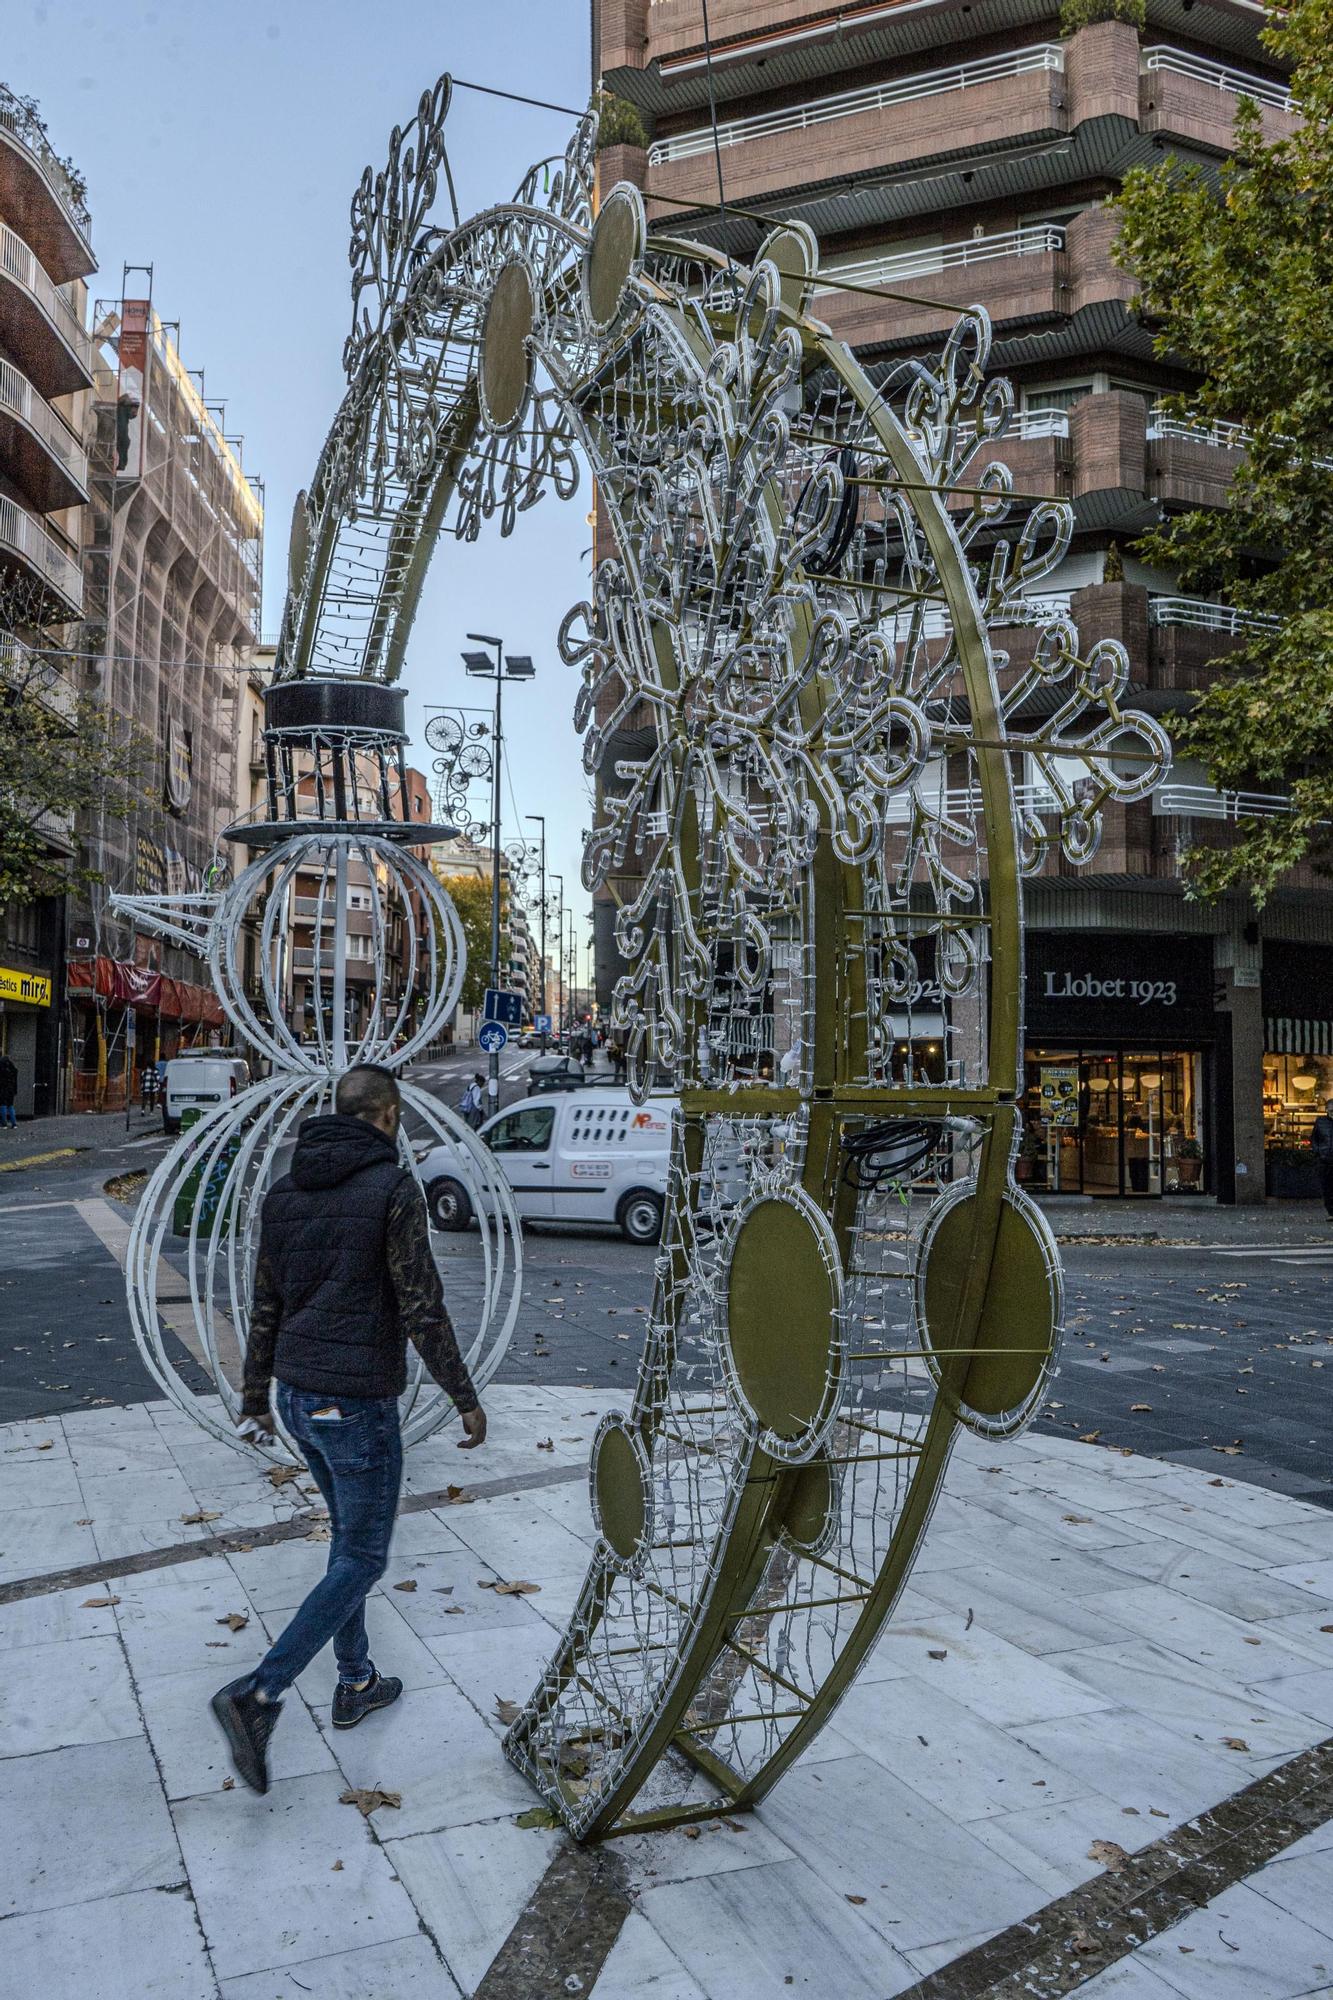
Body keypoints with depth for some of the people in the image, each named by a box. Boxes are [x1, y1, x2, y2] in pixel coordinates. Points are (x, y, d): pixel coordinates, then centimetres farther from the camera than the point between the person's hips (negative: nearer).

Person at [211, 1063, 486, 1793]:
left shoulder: (284, 1191, 5)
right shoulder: (392, 1187, -16)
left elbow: (265, 1307, 11)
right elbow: (421, 1309, -17)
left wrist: (255, 1395, 21)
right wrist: (465, 1398, -8)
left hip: (296, 1394, 8)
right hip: (356, 1403, -8)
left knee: (349, 1534, 22)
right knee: (361, 1558, 4)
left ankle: (355, 1682, 32)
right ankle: (258, 1695, -5)